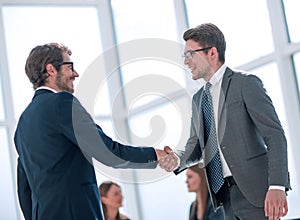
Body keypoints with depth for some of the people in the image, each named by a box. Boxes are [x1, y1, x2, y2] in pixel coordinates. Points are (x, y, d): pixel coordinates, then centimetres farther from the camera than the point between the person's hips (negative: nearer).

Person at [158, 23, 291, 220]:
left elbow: (275, 135, -12)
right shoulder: (198, 99, 17)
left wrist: (277, 186, -23)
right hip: (225, 195, 7)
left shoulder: (246, 84, -5)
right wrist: (177, 159, -5)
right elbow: (196, 146, 19)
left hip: (255, 190, -7)